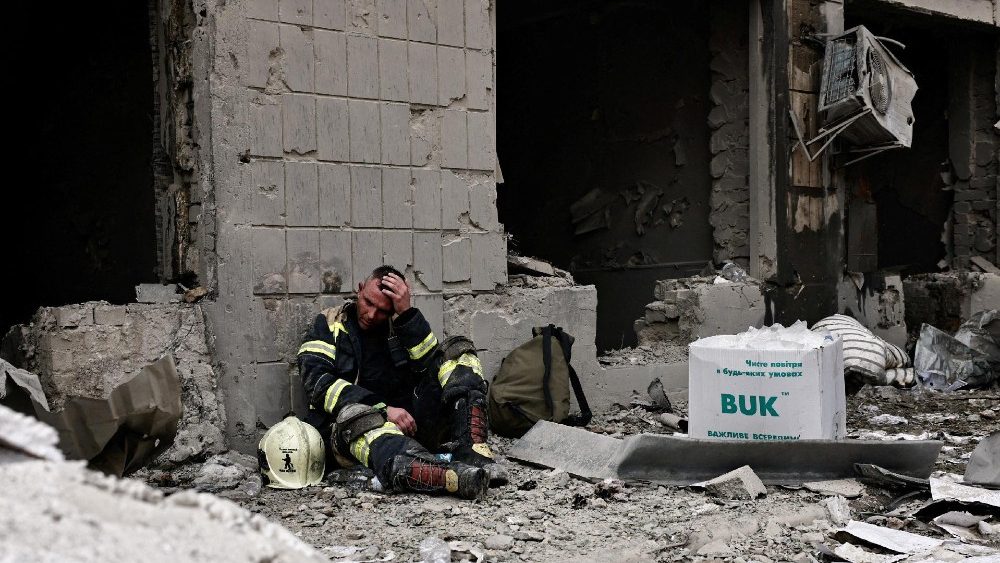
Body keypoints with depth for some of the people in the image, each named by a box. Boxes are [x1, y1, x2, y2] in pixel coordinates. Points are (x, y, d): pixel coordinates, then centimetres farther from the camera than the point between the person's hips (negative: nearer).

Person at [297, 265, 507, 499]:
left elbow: (429, 364, -1)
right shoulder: (329, 324, 10)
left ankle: (471, 451, -35)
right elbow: (318, 382, -8)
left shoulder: (400, 326, 19)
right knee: (360, 418, -40)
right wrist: (384, 410, -18)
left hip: (409, 420, 4)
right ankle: (449, 476, -69)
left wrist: (406, 313, -10)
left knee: (458, 352, -7)